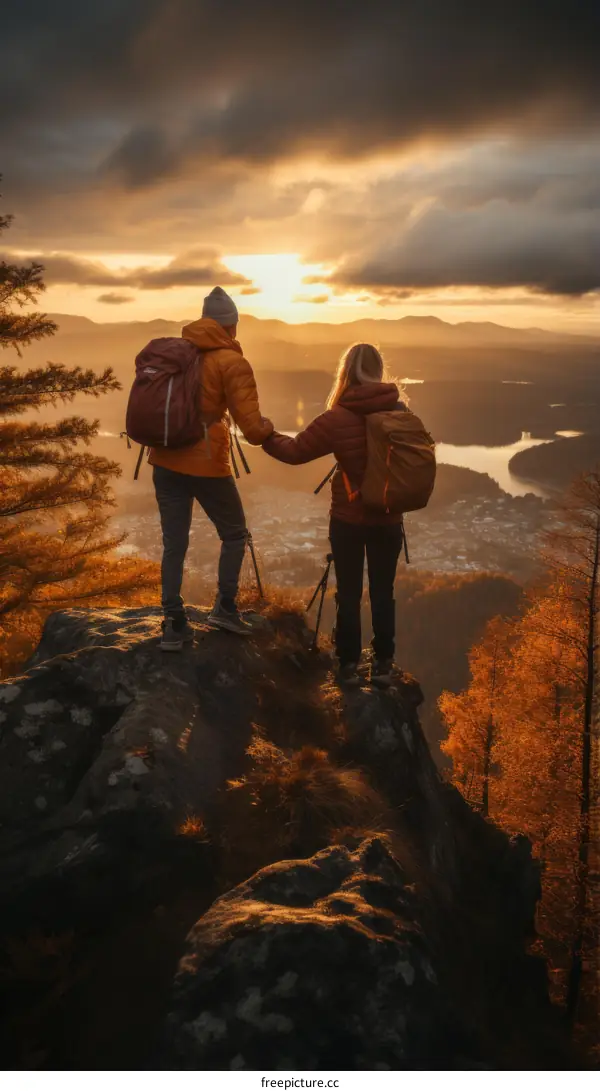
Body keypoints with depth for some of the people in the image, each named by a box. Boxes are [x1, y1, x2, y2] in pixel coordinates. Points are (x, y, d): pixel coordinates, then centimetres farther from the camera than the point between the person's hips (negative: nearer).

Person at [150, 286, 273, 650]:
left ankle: (174, 624, 9)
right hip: (207, 464, -5)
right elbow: (251, 428, -13)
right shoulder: (232, 362, -7)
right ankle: (225, 606, 13)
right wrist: (267, 428, 7)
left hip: (165, 461, 5)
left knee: (174, 543, 10)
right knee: (234, 533, 17)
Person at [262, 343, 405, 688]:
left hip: (348, 519, -2)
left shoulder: (337, 418, -13)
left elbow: (295, 451, -5)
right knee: (383, 592, 11)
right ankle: (384, 664, 18)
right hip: (389, 519, 2)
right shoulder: (400, 411, -4)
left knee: (348, 594, 9)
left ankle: (349, 665, 17)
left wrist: (265, 436, 11)